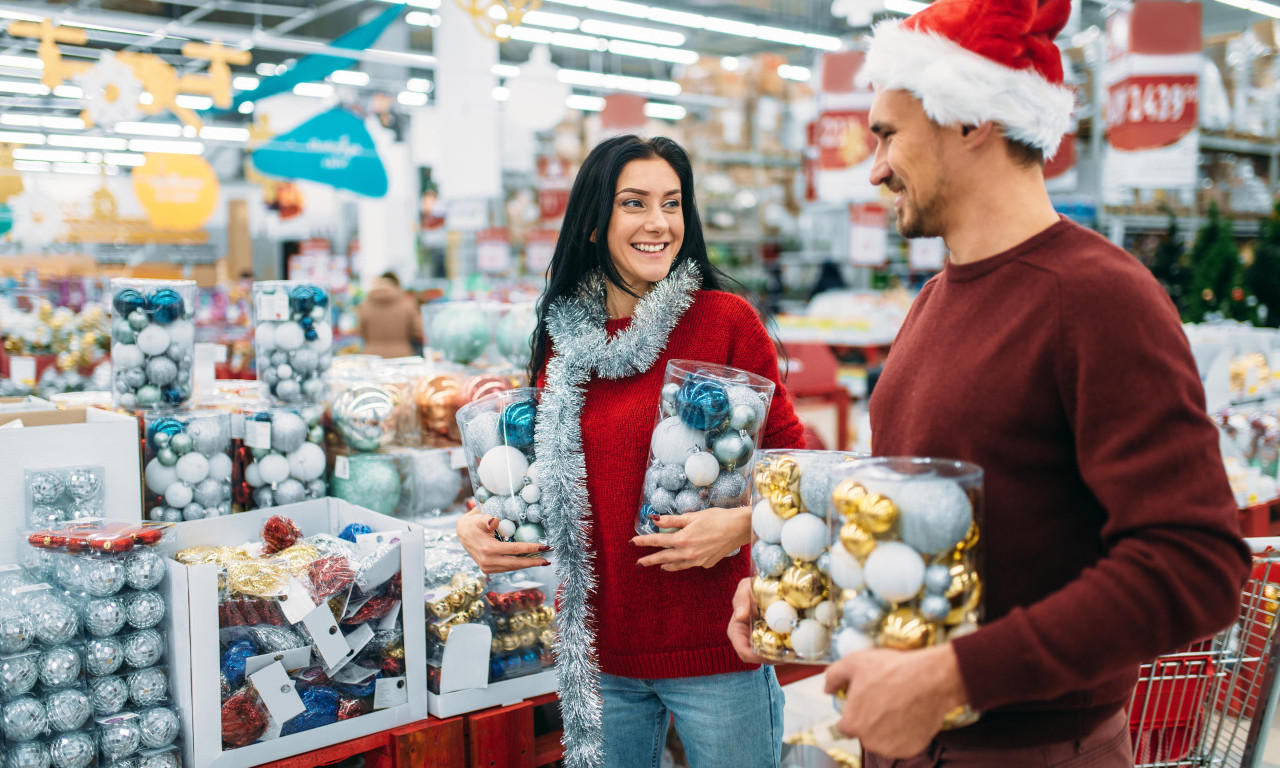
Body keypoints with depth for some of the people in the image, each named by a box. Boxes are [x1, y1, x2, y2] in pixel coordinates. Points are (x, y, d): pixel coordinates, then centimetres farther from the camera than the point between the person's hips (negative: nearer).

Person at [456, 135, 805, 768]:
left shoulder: (724, 320, -8)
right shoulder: (562, 336, 4)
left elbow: (788, 455, -4)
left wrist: (742, 523, -21)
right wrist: (476, 520, -1)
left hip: (712, 648, -3)